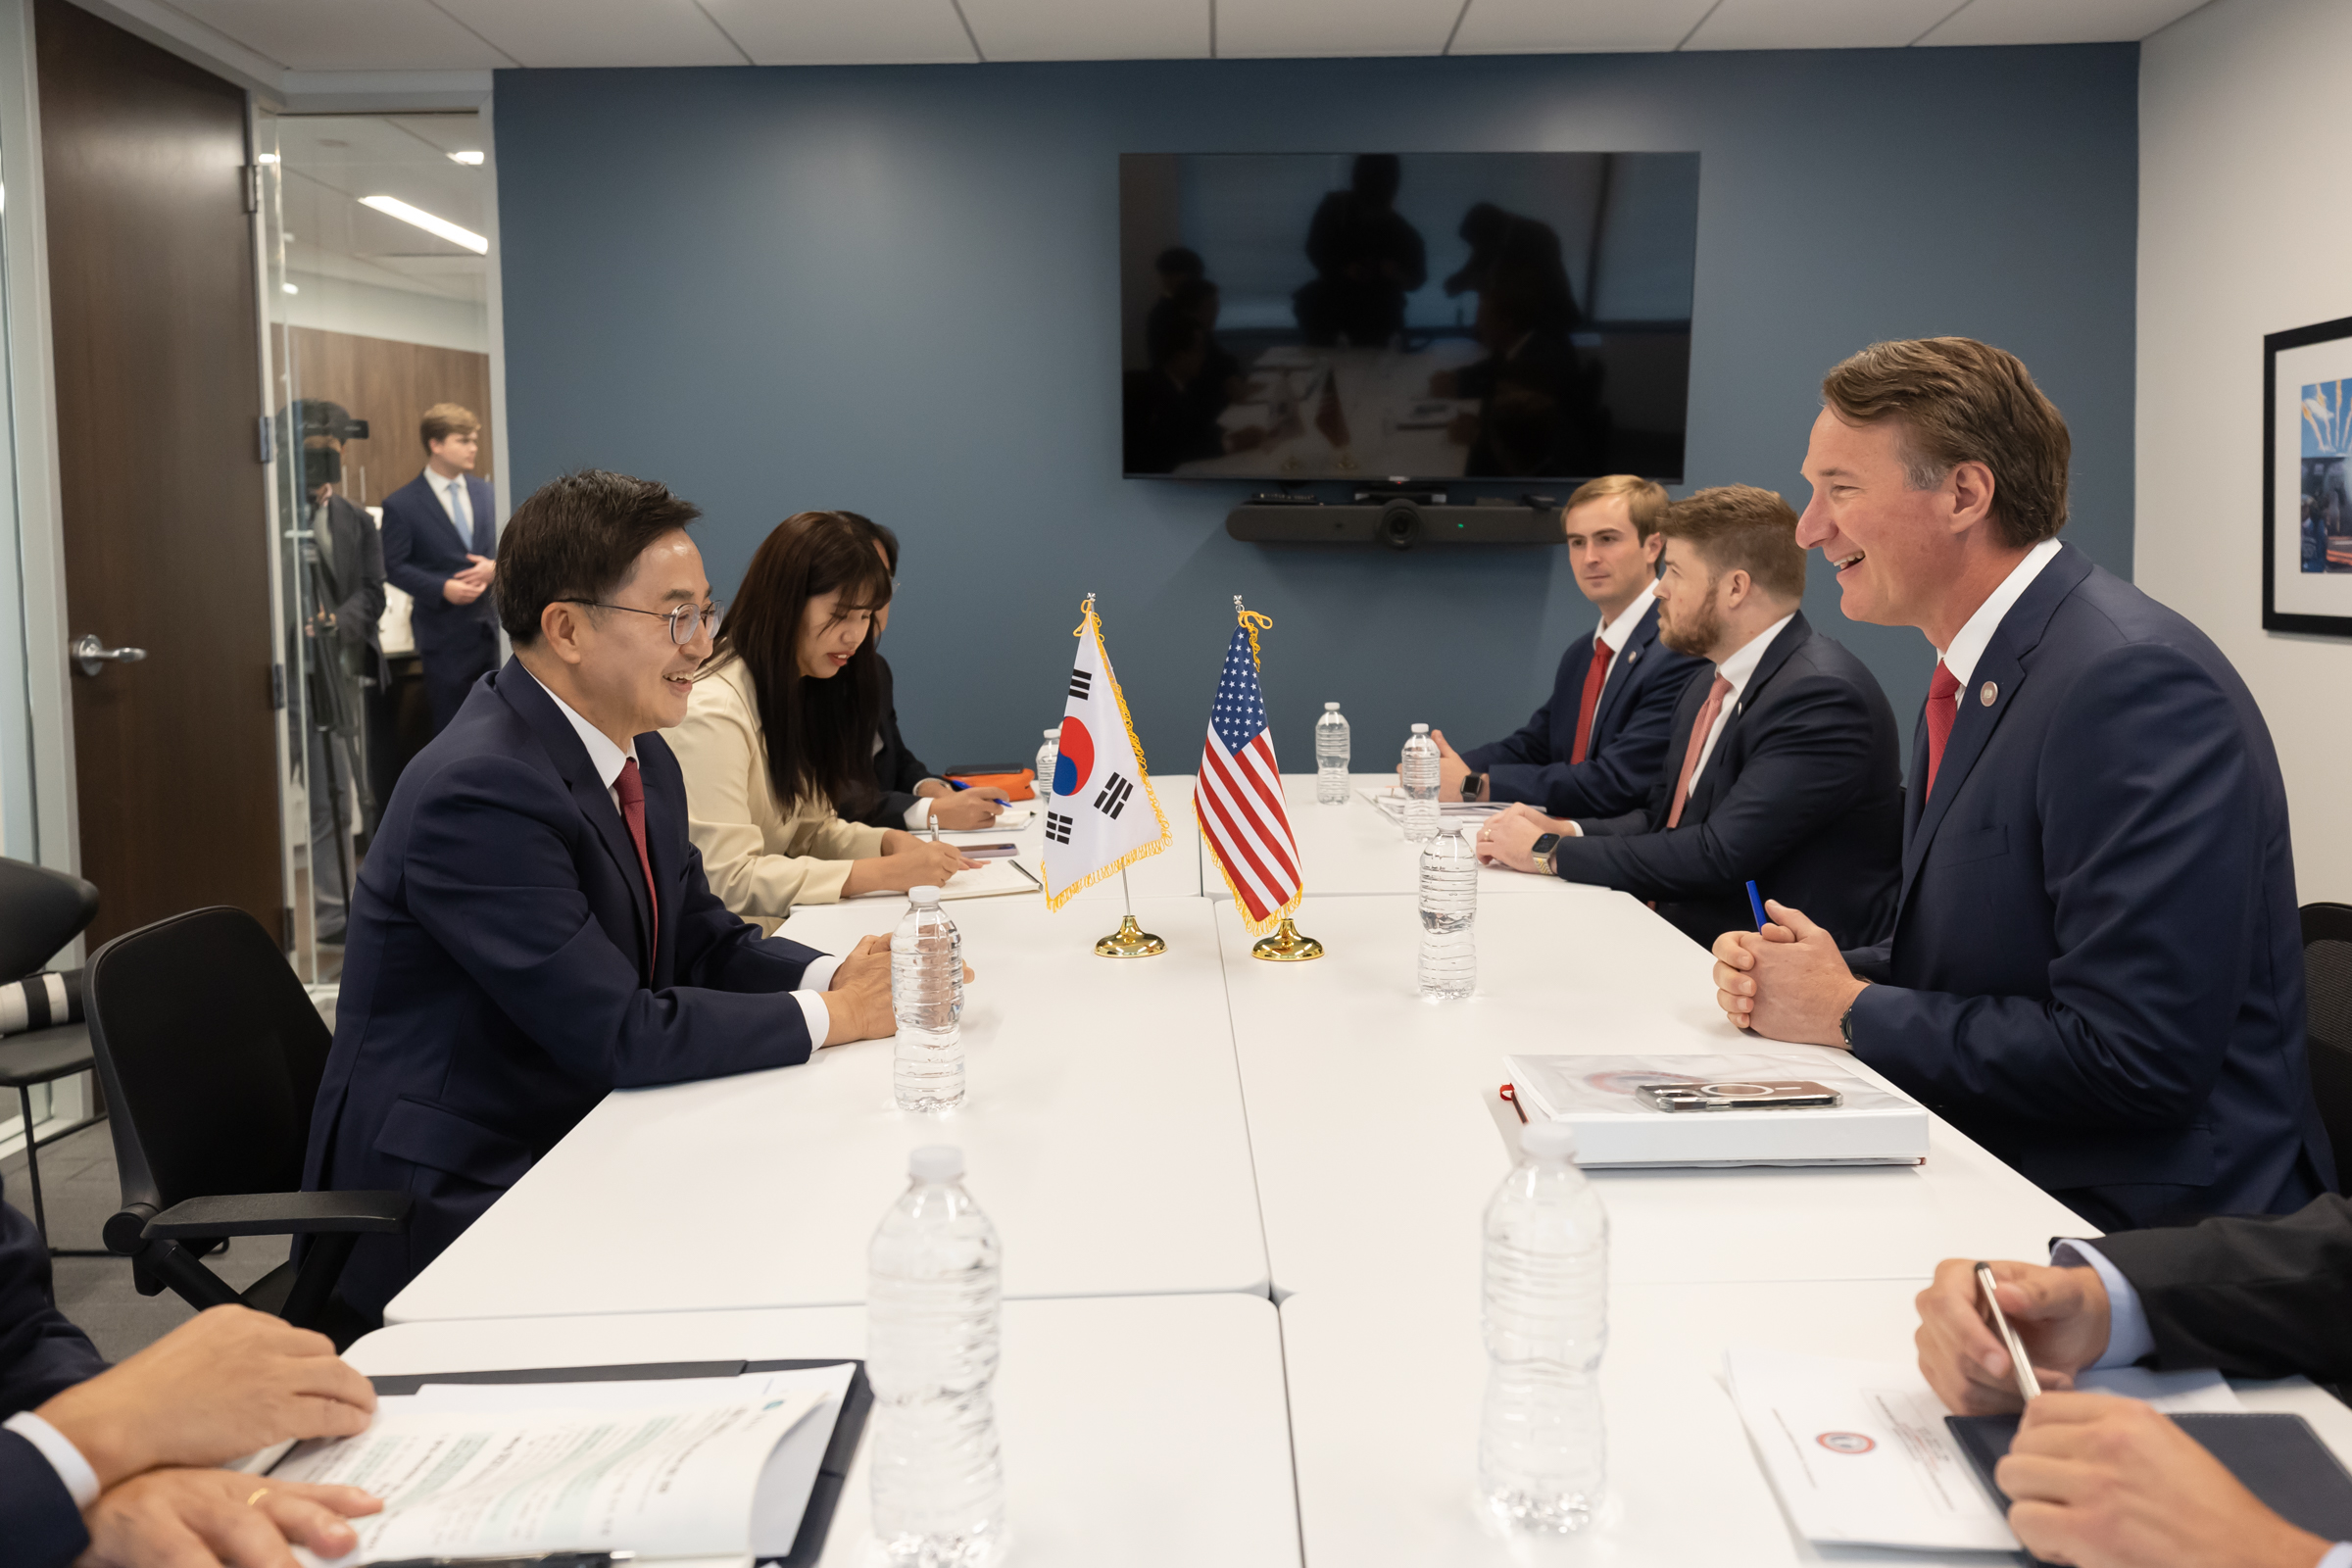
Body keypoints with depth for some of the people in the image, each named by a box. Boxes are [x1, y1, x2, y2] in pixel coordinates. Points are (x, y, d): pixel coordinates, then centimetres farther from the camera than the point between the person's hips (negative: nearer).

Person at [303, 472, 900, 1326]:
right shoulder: (479, 792, -25)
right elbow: (614, 1031, -25)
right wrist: (829, 1015, -17)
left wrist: (833, 974, -9)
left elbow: (704, 938, 11)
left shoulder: (641, 758, 5)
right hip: (450, 1195, -8)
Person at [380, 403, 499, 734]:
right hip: (444, 630, -4)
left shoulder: (483, 492, 9)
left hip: (489, 625, 4)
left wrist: (494, 566, -9)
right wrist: (442, 589, -20)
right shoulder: (401, 505, -5)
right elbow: (395, 567, -6)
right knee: (449, 720, 5)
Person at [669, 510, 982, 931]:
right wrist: (884, 873, -25)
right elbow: (728, 880, -23)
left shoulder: (802, 691, 10)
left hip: (780, 925, 8)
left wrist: (890, 842, -6)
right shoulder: (713, 710, -19)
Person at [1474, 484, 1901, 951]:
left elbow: (1720, 856, -24)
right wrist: (1563, 830, -1)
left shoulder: (1825, 695, -18)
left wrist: (1550, 853, -16)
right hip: (1681, 944, 8)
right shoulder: (1705, 689, 13)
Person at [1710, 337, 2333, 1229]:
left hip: (2142, 1223, -8)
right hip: (1989, 1188, 8)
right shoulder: (1969, 682, 10)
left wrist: (1849, 1011, -15)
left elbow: (2135, 1055, -26)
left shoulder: (2138, 683, -20)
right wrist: (1799, 974, -2)